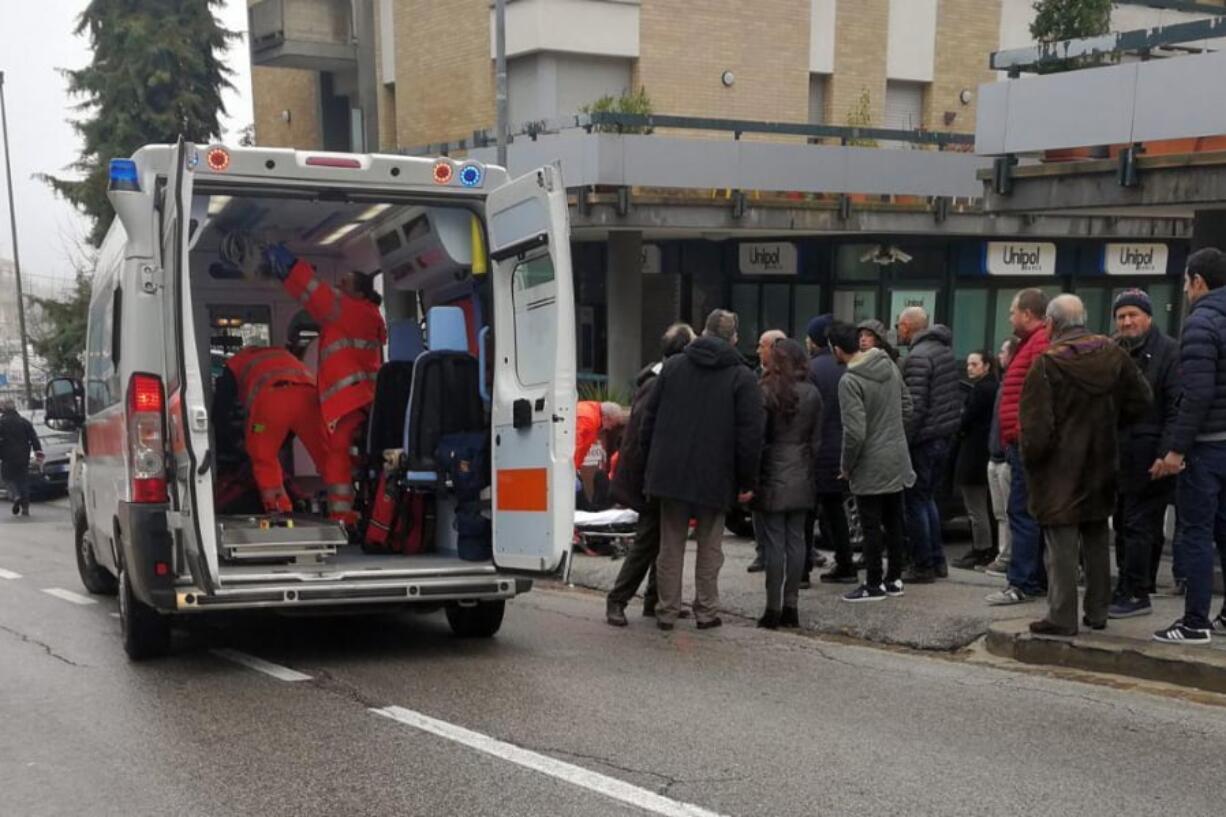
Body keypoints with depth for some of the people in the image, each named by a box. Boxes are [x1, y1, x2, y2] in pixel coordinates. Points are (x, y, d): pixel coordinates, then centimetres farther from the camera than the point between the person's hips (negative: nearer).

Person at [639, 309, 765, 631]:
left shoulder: (673, 366, 6)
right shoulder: (743, 377, -5)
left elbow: (649, 417, 7)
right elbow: (751, 434, -9)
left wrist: (651, 463, 14)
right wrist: (748, 481, -2)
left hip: (670, 472, 2)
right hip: (715, 477, -2)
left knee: (671, 545, 10)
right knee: (709, 546, 11)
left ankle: (667, 611, 13)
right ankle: (706, 611, 14)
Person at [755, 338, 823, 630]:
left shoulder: (766, 393, -10)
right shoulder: (812, 394, 4)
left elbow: (757, 438, -9)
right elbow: (816, 440, 8)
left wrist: (751, 478, -2)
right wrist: (811, 475, 15)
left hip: (773, 478, -4)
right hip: (801, 479, 4)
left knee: (774, 543, -2)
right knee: (796, 540, 9)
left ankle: (773, 609, 1)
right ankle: (791, 606, 13)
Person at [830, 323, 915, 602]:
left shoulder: (850, 381, -20)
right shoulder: (890, 366, 3)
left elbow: (854, 432, -22)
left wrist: (846, 466, -9)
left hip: (870, 466, -7)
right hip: (898, 459, 7)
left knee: (871, 527, 2)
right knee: (894, 522, 15)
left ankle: (874, 585, 8)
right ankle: (894, 578, 23)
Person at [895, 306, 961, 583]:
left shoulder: (917, 357, -16)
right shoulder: (946, 351, 13)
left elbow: (915, 406, -21)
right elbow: (956, 397, 16)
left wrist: (902, 441, -17)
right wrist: (951, 427, 18)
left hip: (924, 439, -9)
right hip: (945, 436, 9)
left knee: (916, 502, 1)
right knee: (928, 498, 19)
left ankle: (923, 566, 5)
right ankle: (937, 561, 21)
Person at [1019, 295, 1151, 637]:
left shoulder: (1046, 364, -16)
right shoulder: (1112, 354, 1)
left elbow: (1035, 427, -18)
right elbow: (1141, 401, 5)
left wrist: (1030, 460, -3)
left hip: (1059, 470, -6)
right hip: (1100, 466, 6)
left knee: (1062, 545, -2)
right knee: (1096, 541, 16)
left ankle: (1062, 617, -1)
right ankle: (1097, 612, 24)